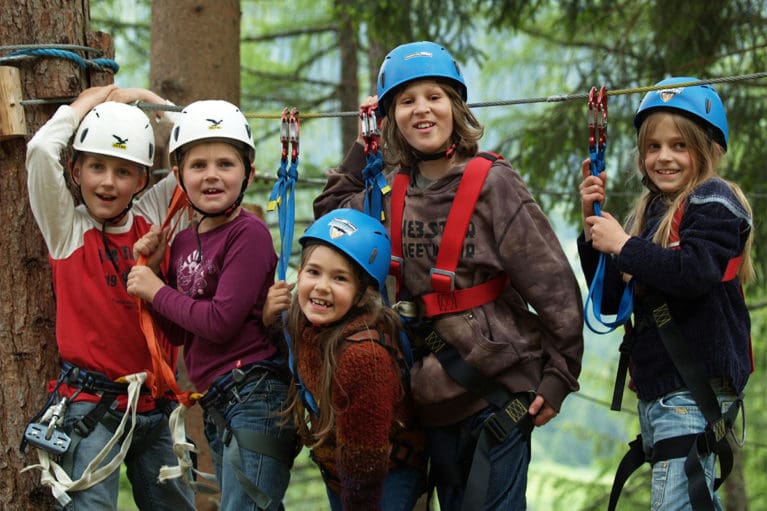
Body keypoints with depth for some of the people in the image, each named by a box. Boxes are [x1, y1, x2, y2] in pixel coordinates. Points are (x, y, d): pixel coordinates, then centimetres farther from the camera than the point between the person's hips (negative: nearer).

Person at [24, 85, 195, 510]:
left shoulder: (152, 218, 6)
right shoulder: (66, 228, -3)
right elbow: (41, 150, -18)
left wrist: (144, 100, 5)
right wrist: (88, 101, -3)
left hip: (154, 406, 4)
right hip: (91, 407, -4)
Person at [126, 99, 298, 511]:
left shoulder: (249, 233, -12)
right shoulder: (184, 240, 12)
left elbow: (221, 321, -19)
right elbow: (177, 333, 14)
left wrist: (157, 291, -6)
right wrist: (151, 268, 2)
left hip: (254, 395, -9)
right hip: (215, 406, 9)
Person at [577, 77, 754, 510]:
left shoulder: (713, 201, -6)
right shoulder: (649, 211, 16)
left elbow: (695, 272, -25)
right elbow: (611, 300, 14)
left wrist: (623, 246, -15)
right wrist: (594, 224, 4)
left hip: (696, 383, -9)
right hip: (655, 387, 9)